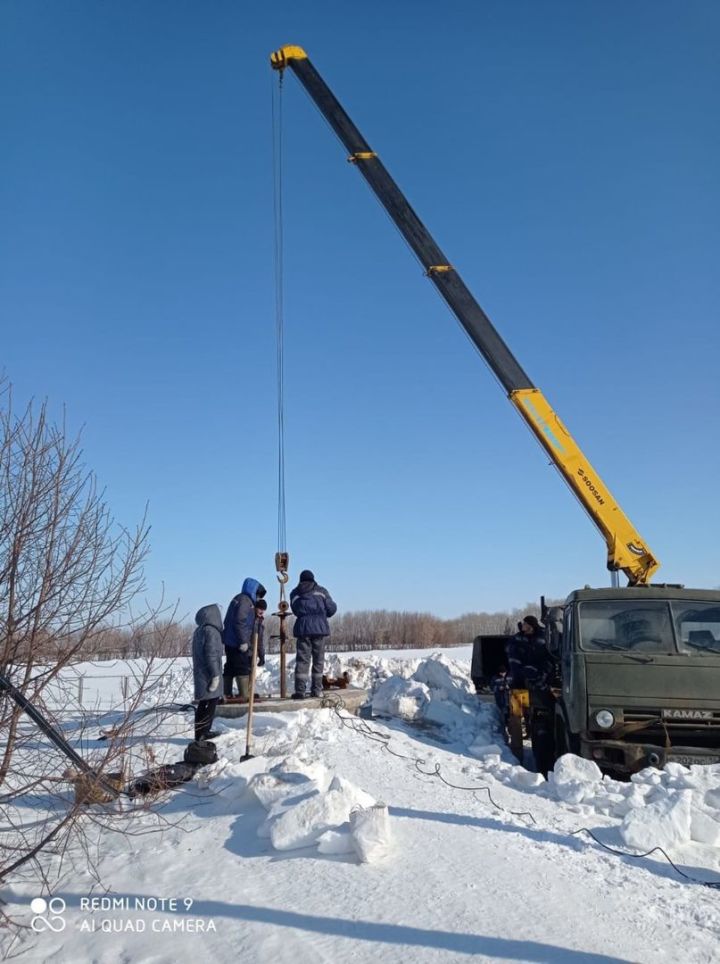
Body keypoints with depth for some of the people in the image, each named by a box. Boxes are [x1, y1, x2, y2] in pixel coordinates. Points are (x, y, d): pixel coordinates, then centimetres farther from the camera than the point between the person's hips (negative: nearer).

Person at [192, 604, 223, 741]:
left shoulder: (199, 631, 12)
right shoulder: (211, 631, -17)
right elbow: (211, 654, -21)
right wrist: (215, 674, -18)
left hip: (200, 673, 9)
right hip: (208, 675, -9)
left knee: (204, 704, 16)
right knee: (210, 703, -3)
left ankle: (203, 732, 23)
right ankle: (202, 733, -1)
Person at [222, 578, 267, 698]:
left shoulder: (238, 599, 19)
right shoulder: (245, 600, -12)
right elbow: (240, 622, -22)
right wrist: (243, 641, -22)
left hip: (230, 641, 10)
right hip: (237, 643, -10)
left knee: (230, 668, 13)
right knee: (243, 669, -5)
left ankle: (226, 694, 17)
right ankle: (245, 695, -2)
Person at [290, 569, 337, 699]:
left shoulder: (294, 594, 12)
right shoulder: (321, 591, 8)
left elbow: (296, 610, 9)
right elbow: (331, 609, 4)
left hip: (302, 628, 1)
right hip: (320, 627, -1)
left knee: (302, 660, 1)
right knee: (318, 659, 9)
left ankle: (300, 691, -6)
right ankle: (316, 690, 10)